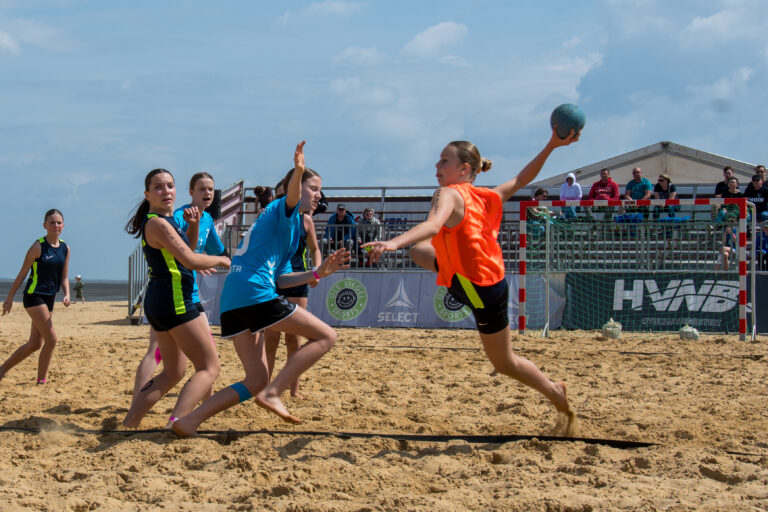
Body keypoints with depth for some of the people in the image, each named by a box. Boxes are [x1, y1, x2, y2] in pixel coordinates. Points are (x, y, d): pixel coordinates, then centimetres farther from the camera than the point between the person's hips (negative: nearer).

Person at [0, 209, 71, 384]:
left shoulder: (65, 249, 8)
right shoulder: (38, 246, -10)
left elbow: (64, 277, 14)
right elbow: (22, 273, -6)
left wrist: (67, 295, -5)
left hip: (49, 298, 7)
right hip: (34, 296, -7)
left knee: (35, 344, 9)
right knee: (52, 339, -13)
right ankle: (41, 379, 1)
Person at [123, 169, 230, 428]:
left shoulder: (166, 220, 14)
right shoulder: (157, 223, -16)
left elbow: (186, 249, 25)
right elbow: (191, 261, -22)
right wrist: (222, 260, -6)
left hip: (157, 301, 10)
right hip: (174, 302, -10)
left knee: (173, 372, 18)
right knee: (209, 367, -6)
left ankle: (129, 423, 15)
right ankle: (176, 423, -20)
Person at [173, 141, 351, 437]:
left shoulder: (285, 224, 31)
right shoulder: (282, 210, 5)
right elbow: (291, 197, -23)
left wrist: (317, 273, 23)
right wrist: (299, 172, -43)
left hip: (232, 301, 9)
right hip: (255, 293, -9)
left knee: (256, 382, 12)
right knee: (326, 336, -2)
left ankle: (189, 421, 2)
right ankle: (272, 393, -11)